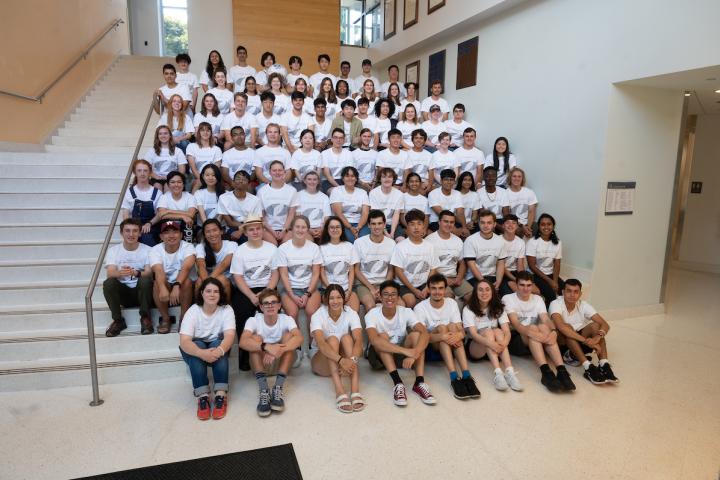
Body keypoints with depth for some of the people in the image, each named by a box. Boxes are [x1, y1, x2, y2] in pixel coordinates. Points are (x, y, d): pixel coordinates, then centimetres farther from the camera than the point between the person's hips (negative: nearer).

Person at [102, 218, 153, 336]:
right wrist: (120, 273, -40)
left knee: (145, 280, -33)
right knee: (108, 283, -27)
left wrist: (136, 273, -40)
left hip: (142, 291, -2)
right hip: (123, 292, 2)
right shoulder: (113, 250, 1)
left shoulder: (147, 250, -3)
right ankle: (118, 320, -10)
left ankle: (145, 318, -15)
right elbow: (110, 273, -14)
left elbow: (149, 273, -16)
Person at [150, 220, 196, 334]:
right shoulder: (155, 250, -8)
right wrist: (163, 288, -48)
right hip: (165, 287, 1)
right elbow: (159, 271, -26)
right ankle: (165, 319, -10)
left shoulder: (187, 247, -11)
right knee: (158, 283, -30)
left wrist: (176, 286, -48)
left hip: (183, 288, -1)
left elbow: (186, 267, -30)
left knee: (187, 281, -32)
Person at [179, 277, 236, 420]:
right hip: (196, 349, 0)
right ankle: (203, 396, -36)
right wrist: (202, 353, -49)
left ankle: (221, 395, -36)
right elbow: (184, 341, -29)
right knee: (197, 346, -33)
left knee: (218, 346, -32)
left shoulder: (226, 310, -15)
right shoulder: (193, 311, -18)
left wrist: (219, 350, -50)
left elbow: (230, 336, -28)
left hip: (218, 346, 0)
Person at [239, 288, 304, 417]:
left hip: (282, 362, 0)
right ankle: (264, 391, -37)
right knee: (256, 338, -26)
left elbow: (299, 338, -31)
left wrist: (279, 350, -48)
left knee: (288, 335, -24)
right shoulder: (253, 320, -12)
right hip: (260, 363, 0)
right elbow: (243, 342, -32)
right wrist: (267, 347, -48)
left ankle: (278, 388, -32)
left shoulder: (286, 319, -11)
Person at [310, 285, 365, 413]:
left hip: (345, 361, 2)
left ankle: (355, 391, -42)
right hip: (323, 361, -2)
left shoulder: (351, 314, -10)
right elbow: (320, 343, -34)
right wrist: (341, 360, -50)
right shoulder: (318, 316, -17)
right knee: (332, 339, -30)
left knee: (346, 338, -27)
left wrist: (352, 360, -46)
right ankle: (340, 392, -47)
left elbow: (358, 340, -25)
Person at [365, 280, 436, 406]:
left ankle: (419, 383, -33)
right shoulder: (372, 315, -19)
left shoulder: (406, 312, -12)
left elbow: (425, 334, -27)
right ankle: (398, 384, -39)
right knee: (382, 336, -32)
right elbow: (374, 340, -39)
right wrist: (406, 351, -47)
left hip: (401, 355, 2)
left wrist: (414, 354, -46)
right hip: (380, 355, -2)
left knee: (416, 334, -25)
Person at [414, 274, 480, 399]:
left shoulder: (452, 303, 0)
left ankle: (466, 375, -38)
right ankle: (454, 378, -42)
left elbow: (461, 330, -7)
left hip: (451, 348, 3)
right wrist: (442, 337, -39)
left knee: (452, 326, -27)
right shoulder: (420, 308, -11)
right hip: (431, 347, -3)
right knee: (442, 327, -30)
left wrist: (459, 335, -33)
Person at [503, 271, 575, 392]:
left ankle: (562, 371, -40)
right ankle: (546, 372, -47)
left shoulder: (538, 299, 11)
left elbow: (546, 319, -6)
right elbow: (515, 323, -18)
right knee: (533, 327, -32)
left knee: (543, 327, -28)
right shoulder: (508, 299, -4)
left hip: (536, 343, 3)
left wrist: (553, 331, -29)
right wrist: (531, 332, -37)